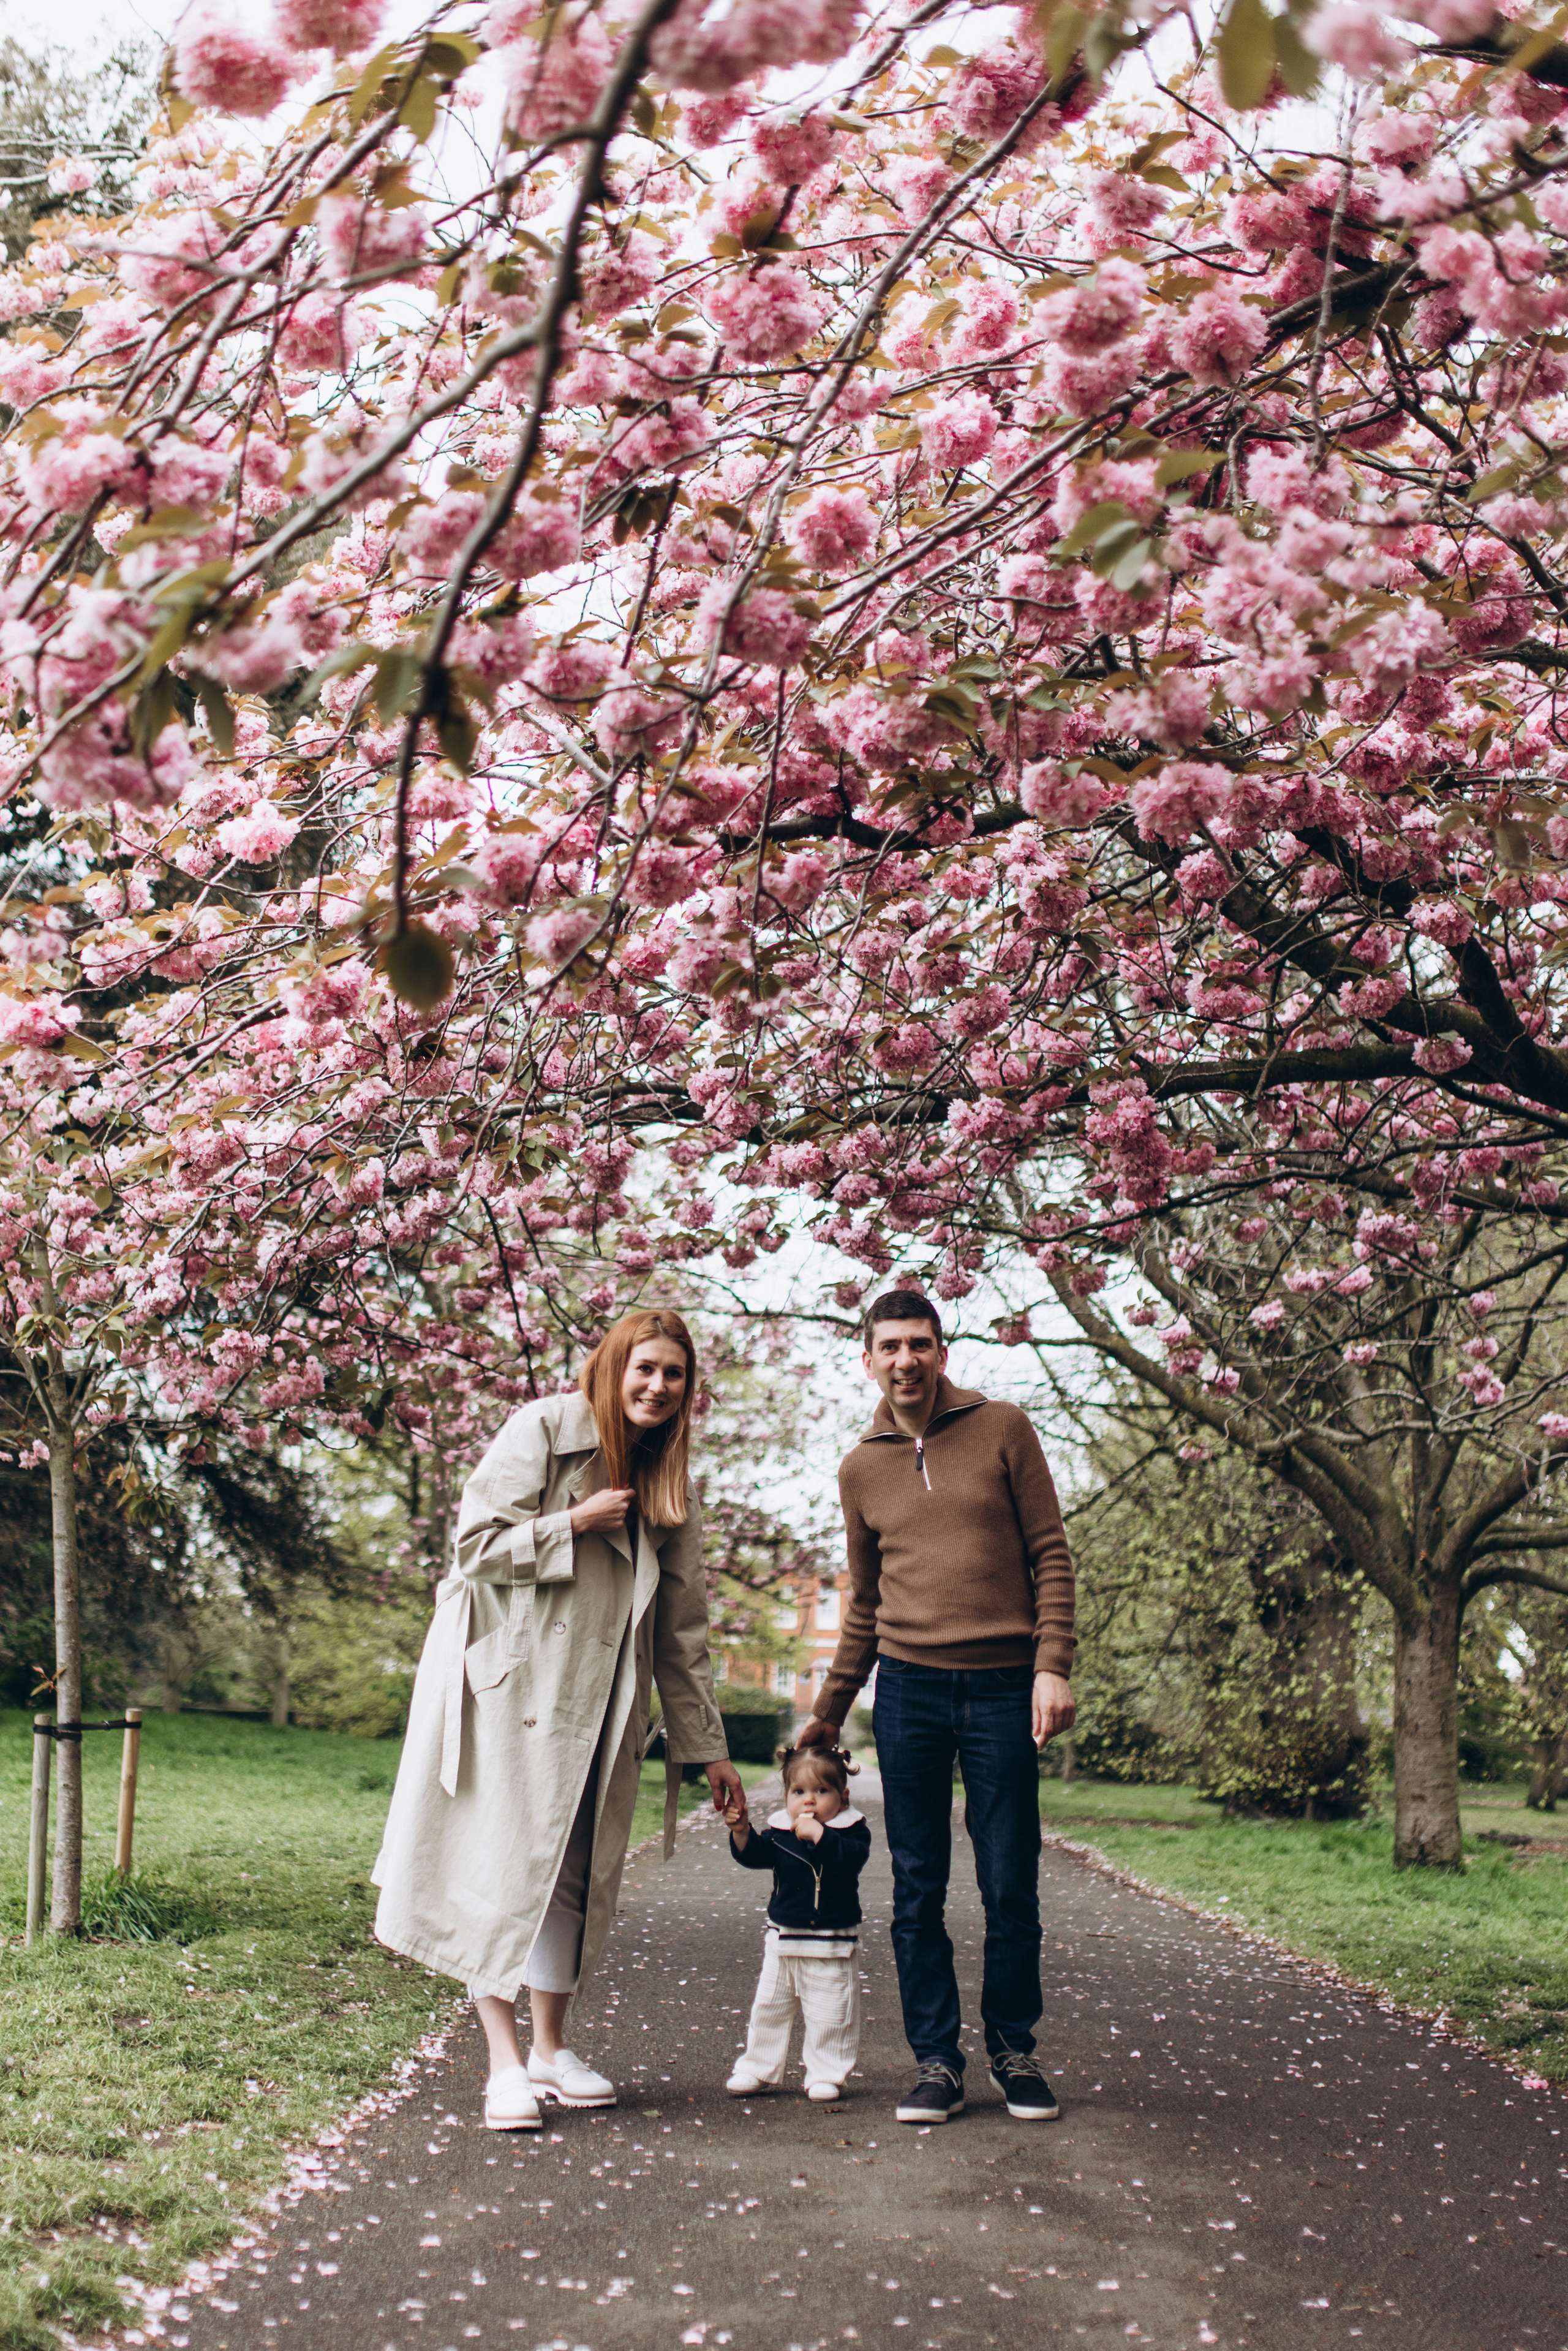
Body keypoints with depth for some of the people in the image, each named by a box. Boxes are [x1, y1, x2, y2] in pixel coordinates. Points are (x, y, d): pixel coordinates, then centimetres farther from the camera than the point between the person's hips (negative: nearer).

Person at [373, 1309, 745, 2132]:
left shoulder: (670, 1490, 11)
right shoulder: (542, 1430, -6)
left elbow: (681, 1629, 13)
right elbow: (475, 1545, -10)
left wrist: (708, 1747, 12)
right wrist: (573, 1524, -16)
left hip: (598, 1702, 6)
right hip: (510, 1686, -6)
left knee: (577, 1874, 8)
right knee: (504, 1866, -7)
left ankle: (551, 2047, 21)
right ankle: (506, 2063, -2)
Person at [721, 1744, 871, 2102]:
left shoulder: (851, 1831, -9)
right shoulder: (780, 1829, 2)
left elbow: (851, 1860, -27)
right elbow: (754, 1855, -6)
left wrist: (818, 1834, -33)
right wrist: (741, 1831, -24)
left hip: (831, 1944, -4)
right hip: (782, 1938, 4)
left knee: (829, 2014, 1)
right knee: (768, 2006, 13)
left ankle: (826, 2076, 16)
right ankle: (759, 2069, 26)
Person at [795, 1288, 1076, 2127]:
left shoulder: (1003, 1429, 2)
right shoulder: (862, 1469, 10)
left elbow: (1050, 1555, 2)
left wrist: (1052, 1665, -8)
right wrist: (829, 1709, 18)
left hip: (1004, 1687, -2)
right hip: (909, 1688, 2)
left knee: (1011, 1888, 3)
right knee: (918, 1890, 4)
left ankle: (1013, 2050, 20)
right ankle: (936, 2059, 14)